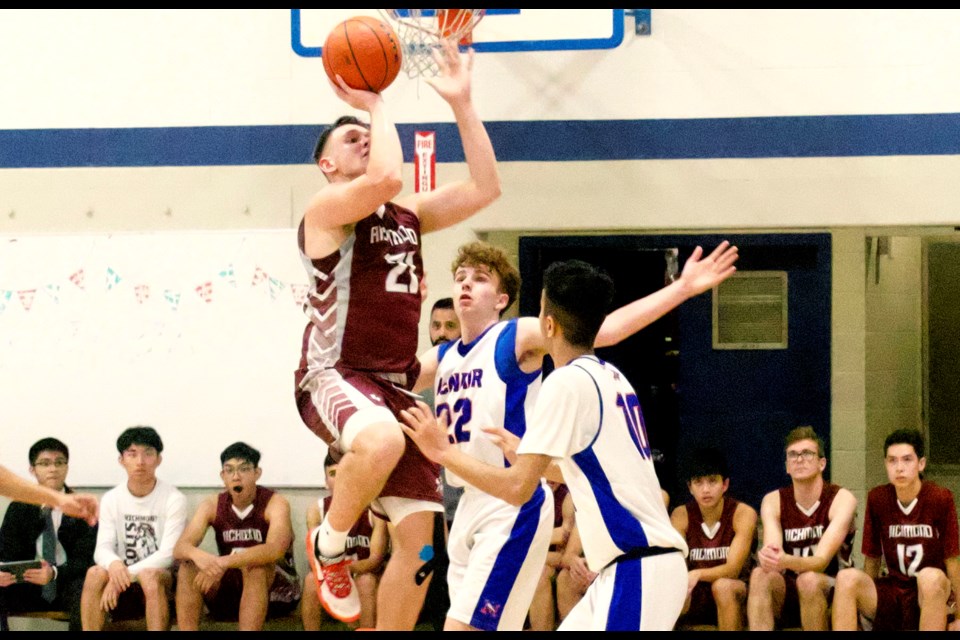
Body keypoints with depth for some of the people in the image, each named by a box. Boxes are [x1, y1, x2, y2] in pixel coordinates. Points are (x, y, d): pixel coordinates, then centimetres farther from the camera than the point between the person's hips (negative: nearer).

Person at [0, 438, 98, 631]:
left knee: (85, 591, -37)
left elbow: (83, 559, -8)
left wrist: (54, 573, -30)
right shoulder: (18, 508, 7)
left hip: (68, 587, -2)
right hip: (29, 585, 2)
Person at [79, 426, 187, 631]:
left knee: (149, 576, -36)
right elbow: (102, 549, -5)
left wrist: (127, 574, -26)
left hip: (161, 584, -3)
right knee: (95, 573, -28)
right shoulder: (111, 499, 5)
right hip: (124, 587, 3)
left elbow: (169, 554, -15)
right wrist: (114, 564, -30)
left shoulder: (173, 499, -6)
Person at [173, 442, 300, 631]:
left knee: (254, 567, -35)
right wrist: (197, 555, -42)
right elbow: (180, 548, -16)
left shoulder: (275, 503, -16)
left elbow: (275, 550, -36)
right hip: (230, 591, 4)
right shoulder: (212, 505, -3)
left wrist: (223, 562, -48)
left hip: (276, 590, -4)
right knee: (188, 568, -20)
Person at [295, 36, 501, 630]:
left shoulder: (407, 217, 18)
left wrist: (462, 102, 10)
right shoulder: (327, 208, -4)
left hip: (395, 384, 7)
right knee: (383, 441, -41)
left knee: (419, 538, 2)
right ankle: (329, 544, -12)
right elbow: (386, 178, -24)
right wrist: (375, 104, -10)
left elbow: (484, 187, 13)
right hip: (335, 375, -7)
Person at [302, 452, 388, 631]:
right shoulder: (316, 510, -8)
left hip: (368, 575, -2)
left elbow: (376, 558, -24)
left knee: (366, 581, -34)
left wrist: (348, 567, -45)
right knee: (312, 579, -27)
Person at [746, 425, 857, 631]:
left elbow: (821, 560, -23)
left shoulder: (842, 500, -10)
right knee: (760, 575, -28)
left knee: (809, 579, -34)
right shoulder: (773, 501, 0)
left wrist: (786, 561, -45)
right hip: (787, 595, 3)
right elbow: (772, 551, -16)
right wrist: (768, 558, -43)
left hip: (831, 594, -3)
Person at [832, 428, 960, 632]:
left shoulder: (940, 498, -7)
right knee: (847, 577, -24)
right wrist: (867, 603, 10)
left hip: (933, 594, -3)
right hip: (891, 595, 3)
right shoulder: (877, 499, 3)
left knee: (931, 577, -37)